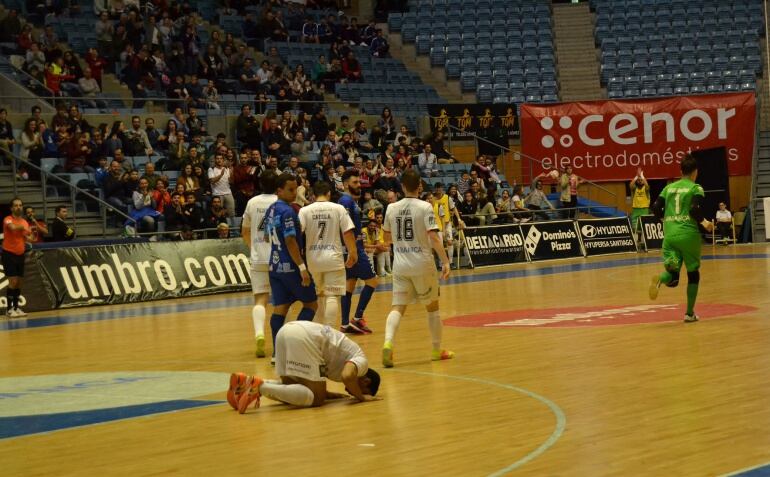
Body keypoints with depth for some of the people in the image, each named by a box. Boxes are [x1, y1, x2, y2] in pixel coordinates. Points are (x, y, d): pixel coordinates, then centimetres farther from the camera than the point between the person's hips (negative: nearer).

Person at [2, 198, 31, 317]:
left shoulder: (25, 222, 10)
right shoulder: (8, 219, -12)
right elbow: (13, 227, -35)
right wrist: (22, 227, -26)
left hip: (20, 254, 7)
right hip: (9, 254, -7)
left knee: (19, 282, 9)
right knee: (13, 281, -10)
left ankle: (16, 307, 18)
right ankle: (9, 309, -3)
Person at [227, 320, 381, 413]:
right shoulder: (361, 361, 12)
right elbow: (347, 376, -11)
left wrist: (324, 392, 26)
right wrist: (361, 397, 5)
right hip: (304, 337, -9)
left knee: (292, 389, 18)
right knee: (316, 399, -8)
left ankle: (246, 383, -2)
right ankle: (260, 386, -23)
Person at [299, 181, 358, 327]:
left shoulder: (305, 211, -1)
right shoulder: (338, 208, -3)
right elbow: (348, 233, -6)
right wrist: (353, 253, 2)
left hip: (313, 259, 3)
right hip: (333, 257, -3)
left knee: (318, 294, 20)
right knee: (333, 296, -2)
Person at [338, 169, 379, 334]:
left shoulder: (352, 200, 16)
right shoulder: (346, 201, -14)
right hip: (353, 248, -10)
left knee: (350, 284, 9)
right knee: (372, 279, -4)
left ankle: (345, 324, 9)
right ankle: (357, 318, -3)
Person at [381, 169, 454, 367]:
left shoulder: (392, 208, 4)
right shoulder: (425, 207, -9)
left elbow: (387, 238, 15)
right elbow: (433, 237, -17)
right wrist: (445, 261, -15)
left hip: (400, 265, 3)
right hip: (422, 264, -3)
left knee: (398, 307, 1)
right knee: (432, 305, 14)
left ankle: (388, 342, -24)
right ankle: (437, 350, 23)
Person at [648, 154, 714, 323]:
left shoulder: (669, 187, 14)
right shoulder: (696, 188, 0)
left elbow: (656, 208, 7)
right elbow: (695, 209, -15)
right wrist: (705, 222, 1)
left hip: (670, 234, 3)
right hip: (689, 234, -3)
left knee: (673, 277, 2)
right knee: (693, 273, 15)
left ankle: (660, 279, -35)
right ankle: (689, 313, 16)